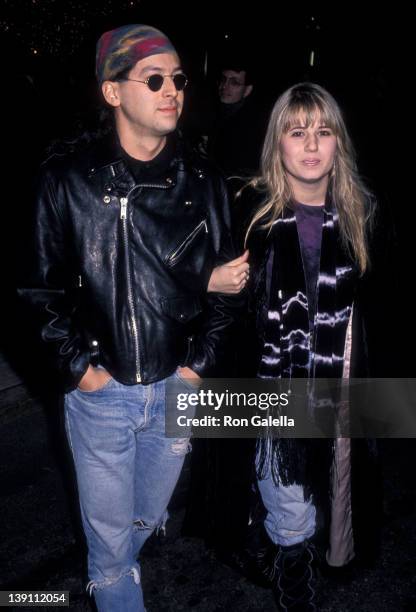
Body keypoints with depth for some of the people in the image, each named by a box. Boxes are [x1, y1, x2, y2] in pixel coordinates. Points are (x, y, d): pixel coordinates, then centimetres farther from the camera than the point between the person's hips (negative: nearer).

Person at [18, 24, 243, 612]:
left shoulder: (203, 182, -3)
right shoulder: (67, 179, -7)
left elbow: (226, 280, 3)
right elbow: (42, 284, -2)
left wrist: (201, 361, -4)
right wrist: (77, 363, -8)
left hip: (176, 387, 3)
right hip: (99, 390, -2)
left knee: (149, 516, 25)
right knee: (109, 531, 13)